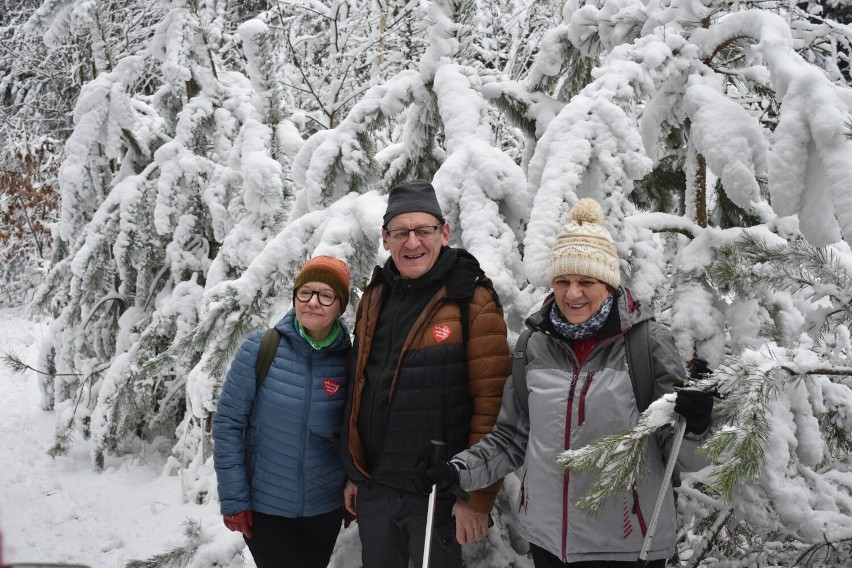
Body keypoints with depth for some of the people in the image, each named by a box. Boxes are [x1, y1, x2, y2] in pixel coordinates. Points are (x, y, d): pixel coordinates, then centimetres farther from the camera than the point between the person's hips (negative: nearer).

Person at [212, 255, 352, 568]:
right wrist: (233, 499, -10)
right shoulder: (259, 349, -12)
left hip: (325, 508, 2)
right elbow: (228, 424, -8)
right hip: (264, 507, -2)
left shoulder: (349, 361, -7)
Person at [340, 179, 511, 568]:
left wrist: (478, 495, -15)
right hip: (373, 489, 6)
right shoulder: (374, 298, 8)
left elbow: (491, 404, -14)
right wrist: (354, 474, 14)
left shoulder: (472, 302, -11)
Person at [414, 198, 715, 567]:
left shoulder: (648, 342, -7)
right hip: (546, 537, 3)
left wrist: (694, 427, -25)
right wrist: (459, 471, -1)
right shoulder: (535, 345, 2)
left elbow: (686, 456, -5)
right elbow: (513, 436, 12)